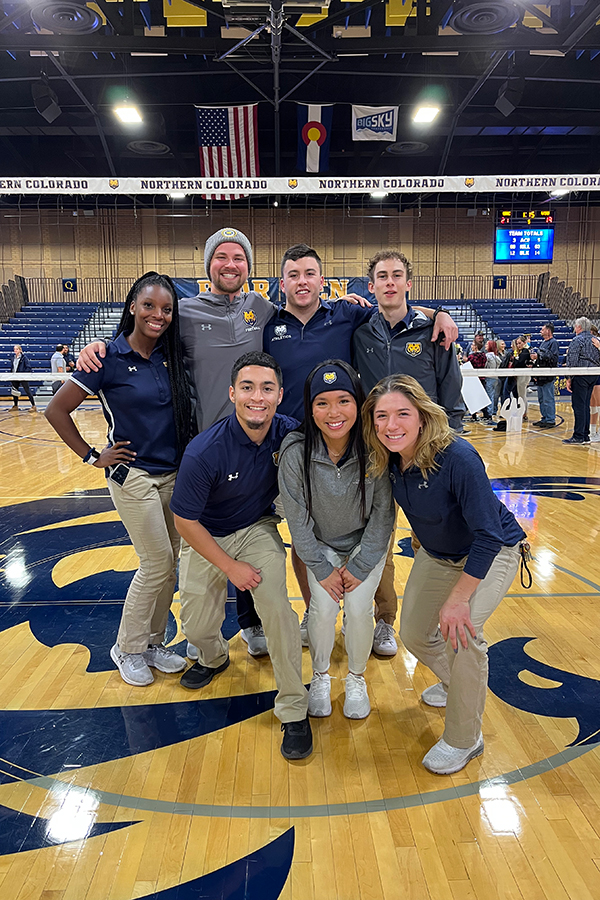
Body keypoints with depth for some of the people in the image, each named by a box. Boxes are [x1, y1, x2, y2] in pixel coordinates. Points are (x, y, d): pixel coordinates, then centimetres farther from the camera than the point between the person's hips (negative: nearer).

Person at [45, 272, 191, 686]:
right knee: (158, 564, -2)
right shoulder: (109, 359, -12)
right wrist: (92, 456, -5)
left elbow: (186, 413, 15)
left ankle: (154, 642, 30)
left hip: (174, 474, 5)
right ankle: (128, 649, 20)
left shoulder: (172, 355, 3)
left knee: (169, 563, 11)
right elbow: (57, 410, -7)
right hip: (133, 475, -5)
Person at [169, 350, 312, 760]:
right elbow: (185, 520, -18)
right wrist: (230, 566, -14)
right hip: (206, 539, 0)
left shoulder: (290, 433, -20)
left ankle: (295, 711, 1)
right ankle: (215, 657, 45)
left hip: (258, 530, 1)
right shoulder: (204, 451, -30)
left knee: (278, 608, -17)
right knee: (198, 627, 7)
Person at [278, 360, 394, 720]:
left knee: (358, 607, -11)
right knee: (324, 607, -12)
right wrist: (322, 568, -12)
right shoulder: (295, 451, -26)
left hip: (367, 542, 0)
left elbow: (383, 514, -14)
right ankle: (320, 677, 19)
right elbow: (298, 519, -15)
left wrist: (360, 566, -12)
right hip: (320, 544, 0)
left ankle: (357, 678, 19)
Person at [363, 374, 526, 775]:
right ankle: (457, 683, 44)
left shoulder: (458, 458, -36)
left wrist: (458, 598, -31)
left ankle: (463, 739, -1)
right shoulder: (389, 459, -17)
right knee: (414, 634, 10)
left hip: (491, 554, -6)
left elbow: (488, 535, -33)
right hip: (437, 554, 7)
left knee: (462, 629, -26)